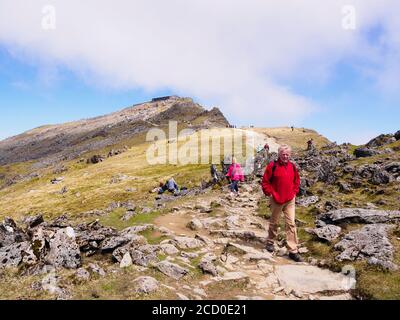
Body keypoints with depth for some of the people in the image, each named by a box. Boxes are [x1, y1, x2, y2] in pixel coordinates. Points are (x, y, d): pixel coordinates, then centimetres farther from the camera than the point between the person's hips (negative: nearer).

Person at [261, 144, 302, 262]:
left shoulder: (292, 166, 4)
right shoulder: (272, 166, -10)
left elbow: (297, 181, 17)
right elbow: (265, 181, -7)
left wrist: (294, 192, 8)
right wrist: (270, 193, -10)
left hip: (290, 200, 3)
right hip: (276, 200, -3)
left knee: (291, 224, 0)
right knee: (274, 222, 14)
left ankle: (293, 251, 5)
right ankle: (270, 242, 35)